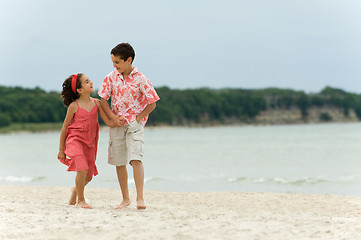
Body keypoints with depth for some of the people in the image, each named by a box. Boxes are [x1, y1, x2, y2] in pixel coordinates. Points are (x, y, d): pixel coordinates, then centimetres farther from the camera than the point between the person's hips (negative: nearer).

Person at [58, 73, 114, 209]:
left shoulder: (97, 103, 2)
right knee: (82, 170, -20)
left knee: (89, 176, 8)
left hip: (89, 142, 5)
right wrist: (61, 149, 1)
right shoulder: (74, 106, -9)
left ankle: (76, 190, 40)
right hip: (75, 140, -5)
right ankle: (81, 200, -2)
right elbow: (65, 128, -1)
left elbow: (108, 122, 1)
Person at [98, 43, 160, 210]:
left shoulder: (140, 79, -9)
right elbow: (103, 100, 6)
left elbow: (152, 104, -3)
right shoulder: (111, 77, 1)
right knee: (119, 162, 7)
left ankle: (140, 198, -17)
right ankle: (125, 199, 18)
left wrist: (138, 119, -7)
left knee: (136, 159, -17)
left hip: (135, 123, -4)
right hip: (116, 124, 4)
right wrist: (113, 118, -6)